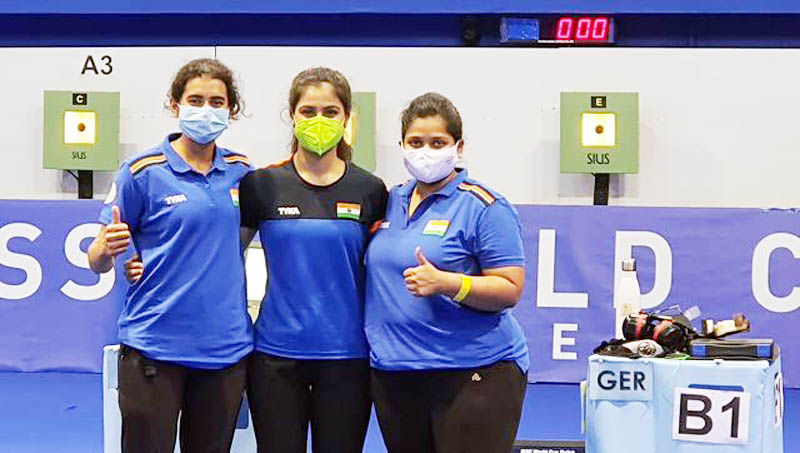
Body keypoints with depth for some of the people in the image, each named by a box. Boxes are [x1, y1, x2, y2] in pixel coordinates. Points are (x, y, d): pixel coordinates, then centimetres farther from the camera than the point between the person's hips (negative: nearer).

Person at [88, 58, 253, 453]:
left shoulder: (240, 171, 6)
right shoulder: (143, 172, -6)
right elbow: (97, 262, -3)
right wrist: (106, 249, -24)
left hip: (226, 348, 4)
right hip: (154, 346, -4)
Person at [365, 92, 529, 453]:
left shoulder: (483, 207, -7)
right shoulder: (391, 201, 12)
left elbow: (510, 290, -12)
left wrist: (445, 283, -25)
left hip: (473, 373, -6)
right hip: (392, 373, 6)